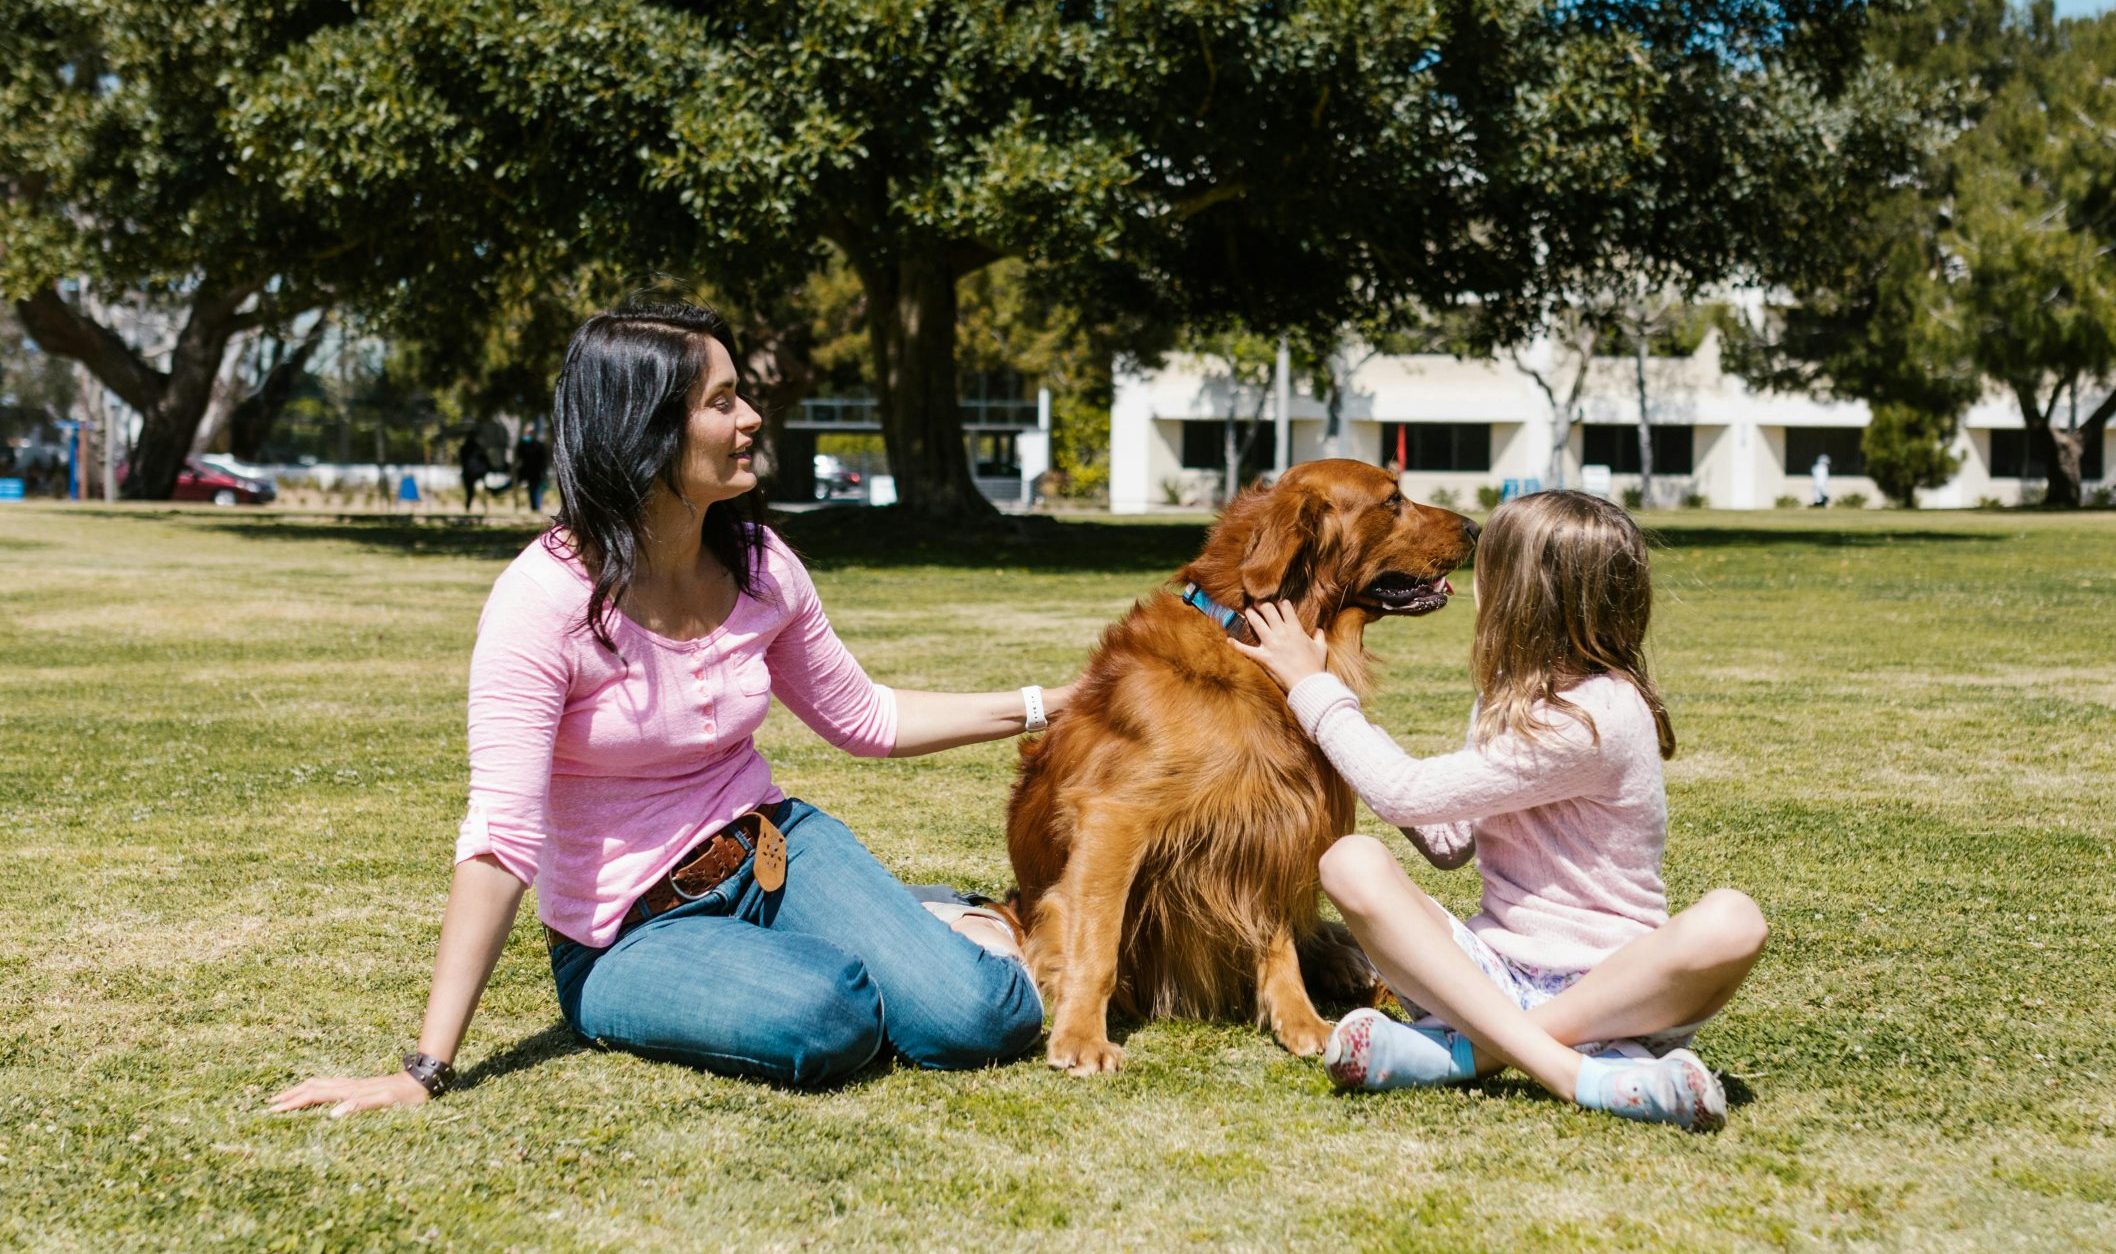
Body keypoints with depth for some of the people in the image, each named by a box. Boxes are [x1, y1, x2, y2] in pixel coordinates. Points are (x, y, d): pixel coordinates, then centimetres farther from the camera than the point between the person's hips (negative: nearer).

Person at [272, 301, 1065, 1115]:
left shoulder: (758, 568, -3)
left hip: (774, 850, 5)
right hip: (629, 934, -4)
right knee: (826, 1018, -33)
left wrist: (1040, 708, 8)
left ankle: (930, 923, 17)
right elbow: (501, 842, -26)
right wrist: (425, 1071, -30)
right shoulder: (544, 601, -21)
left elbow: (861, 718, 14)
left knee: (980, 1018, -16)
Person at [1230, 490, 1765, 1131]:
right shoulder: (1512, 698, 8)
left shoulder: (1596, 716, -18)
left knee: (1730, 923, -37)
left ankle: (1465, 1049, -32)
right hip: (1495, 968, 6)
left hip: (1607, 983, -6)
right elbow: (1450, 842, 14)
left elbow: (1406, 795, -17)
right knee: (1352, 862, -18)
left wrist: (1313, 686, -4)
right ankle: (1573, 1071, -28)